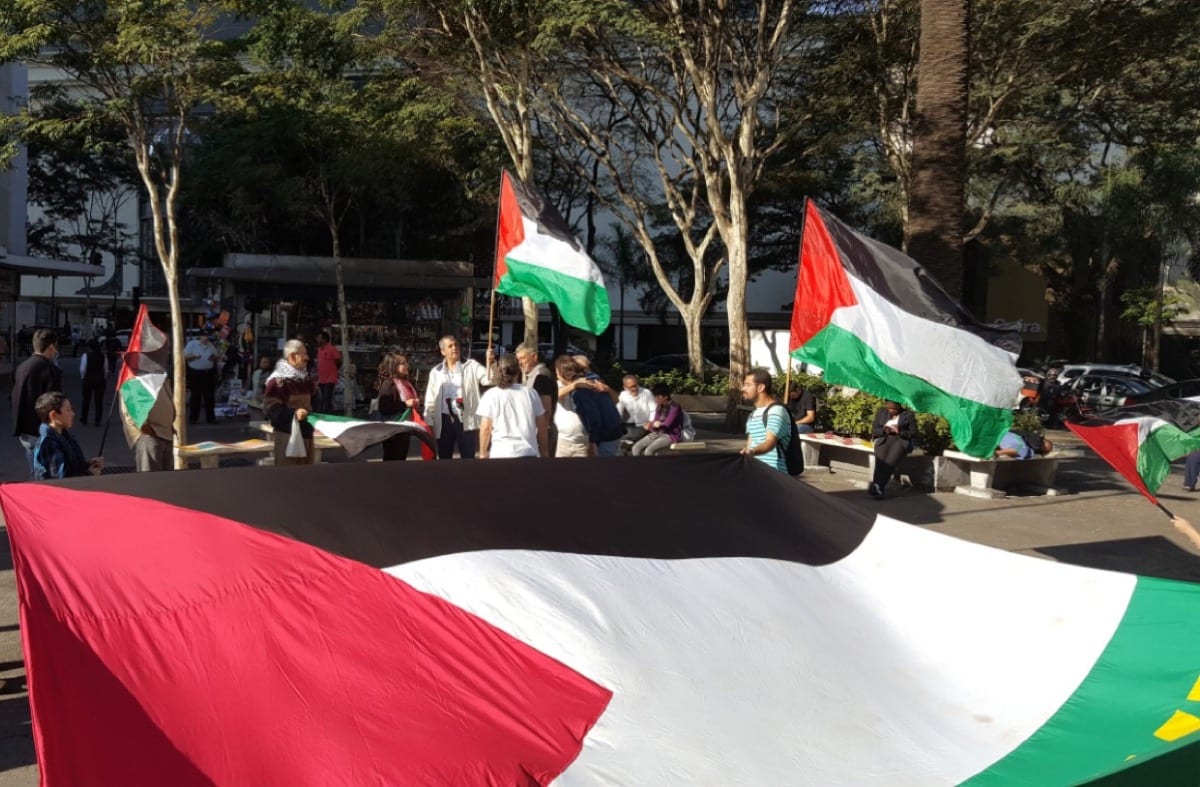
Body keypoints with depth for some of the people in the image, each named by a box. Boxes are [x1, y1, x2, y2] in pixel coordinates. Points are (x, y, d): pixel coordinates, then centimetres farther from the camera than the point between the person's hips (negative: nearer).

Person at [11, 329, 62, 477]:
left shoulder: (21, 367, 9)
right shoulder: (50, 370, -16)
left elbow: (16, 399, 15)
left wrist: (19, 428, 22)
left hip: (24, 431, 8)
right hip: (42, 433, -8)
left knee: (35, 475, 17)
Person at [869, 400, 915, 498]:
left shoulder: (908, 414, 10)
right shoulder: (881, 412, 18)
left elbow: (913, 433, 3)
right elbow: (873, 431, 14)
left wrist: (899, 432, -14)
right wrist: (884, 431, -7)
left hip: (901, 441, -2)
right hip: (883, 440, 2)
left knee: (890, 460, -32)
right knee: (880, 460, -30)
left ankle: (877, 486, -44)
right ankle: (877, 488, -40)